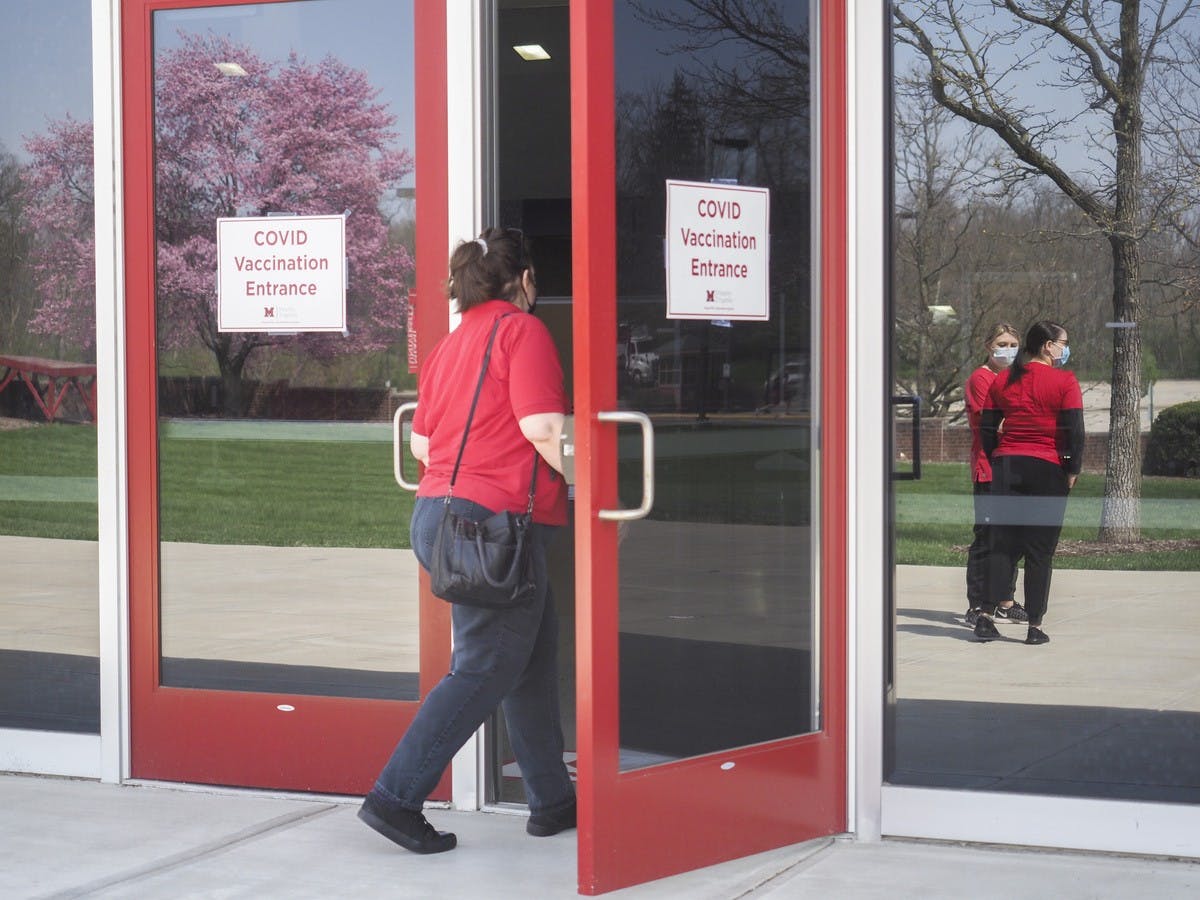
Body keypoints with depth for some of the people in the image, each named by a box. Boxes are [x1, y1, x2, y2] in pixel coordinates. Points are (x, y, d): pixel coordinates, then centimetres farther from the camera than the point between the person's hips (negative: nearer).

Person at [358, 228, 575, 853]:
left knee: (533, 658, 15)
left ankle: (552, 801, 21)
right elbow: (543, 427, -18)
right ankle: (395, 798, -5)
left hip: (438, 512, 9)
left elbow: (421, 442, 19)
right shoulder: (521, 330, -7)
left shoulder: (451, 343, 18)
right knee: (486, 670, -4)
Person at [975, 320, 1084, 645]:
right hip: (1048, 471, -4)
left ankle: (986, 615, -2)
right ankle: (1035, 626, 3)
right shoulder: (1064, 381, -6)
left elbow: (987, 429, 8)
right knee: (1040, 549, 2)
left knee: (1002, 544, 9)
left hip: (1006, 466, 4)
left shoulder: (1001, 381, 8)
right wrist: (1073, 470, -2)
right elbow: (1074, 431, -10)